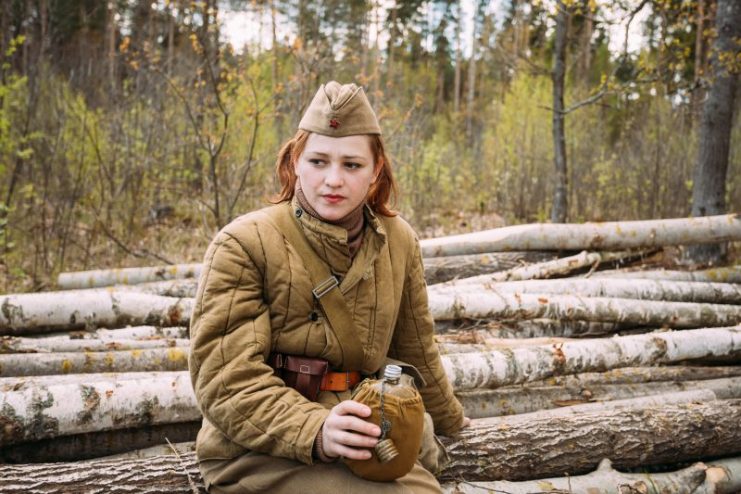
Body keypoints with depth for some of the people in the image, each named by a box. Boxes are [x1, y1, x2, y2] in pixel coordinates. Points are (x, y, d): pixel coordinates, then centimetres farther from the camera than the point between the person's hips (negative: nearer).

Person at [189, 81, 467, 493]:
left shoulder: (399, 243, 4)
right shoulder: (244, 243, -10)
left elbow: (415, 349, 20)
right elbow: (228, 378, -16)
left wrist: (448, 419, 33)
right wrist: (315, 431, -29)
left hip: (359, 441, 5)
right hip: (260, 452, -4)